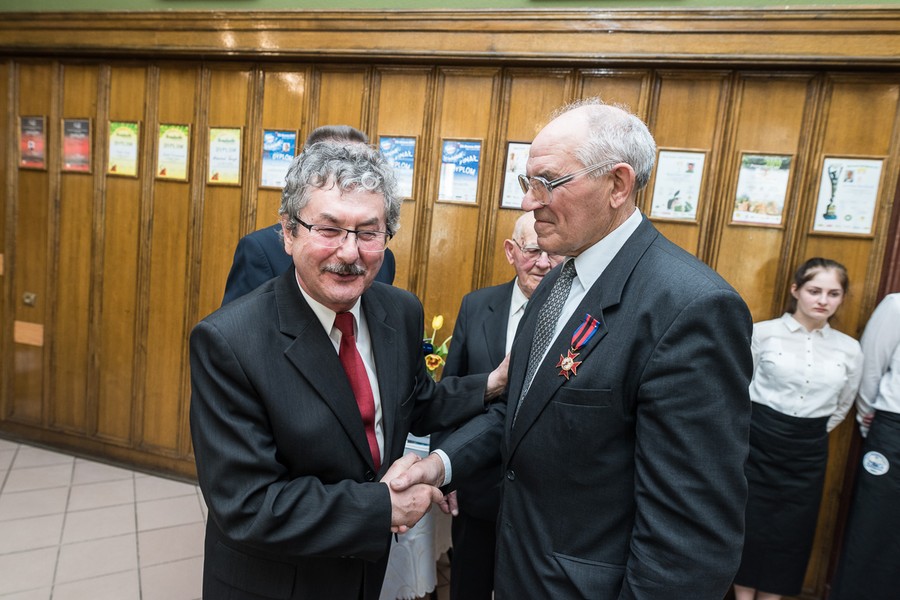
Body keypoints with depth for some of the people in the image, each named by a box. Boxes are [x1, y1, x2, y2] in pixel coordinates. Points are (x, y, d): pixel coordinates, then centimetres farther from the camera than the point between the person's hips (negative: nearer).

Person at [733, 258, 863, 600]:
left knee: (791, 531, 13)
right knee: (750, 526, 9)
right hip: (758, 445, -3)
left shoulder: (849, 349, 3)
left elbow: (843, 405, 16)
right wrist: (761, 427, 1)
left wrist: (811, 432, 14)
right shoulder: (763, 333, -9)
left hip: (808, 452, 3)